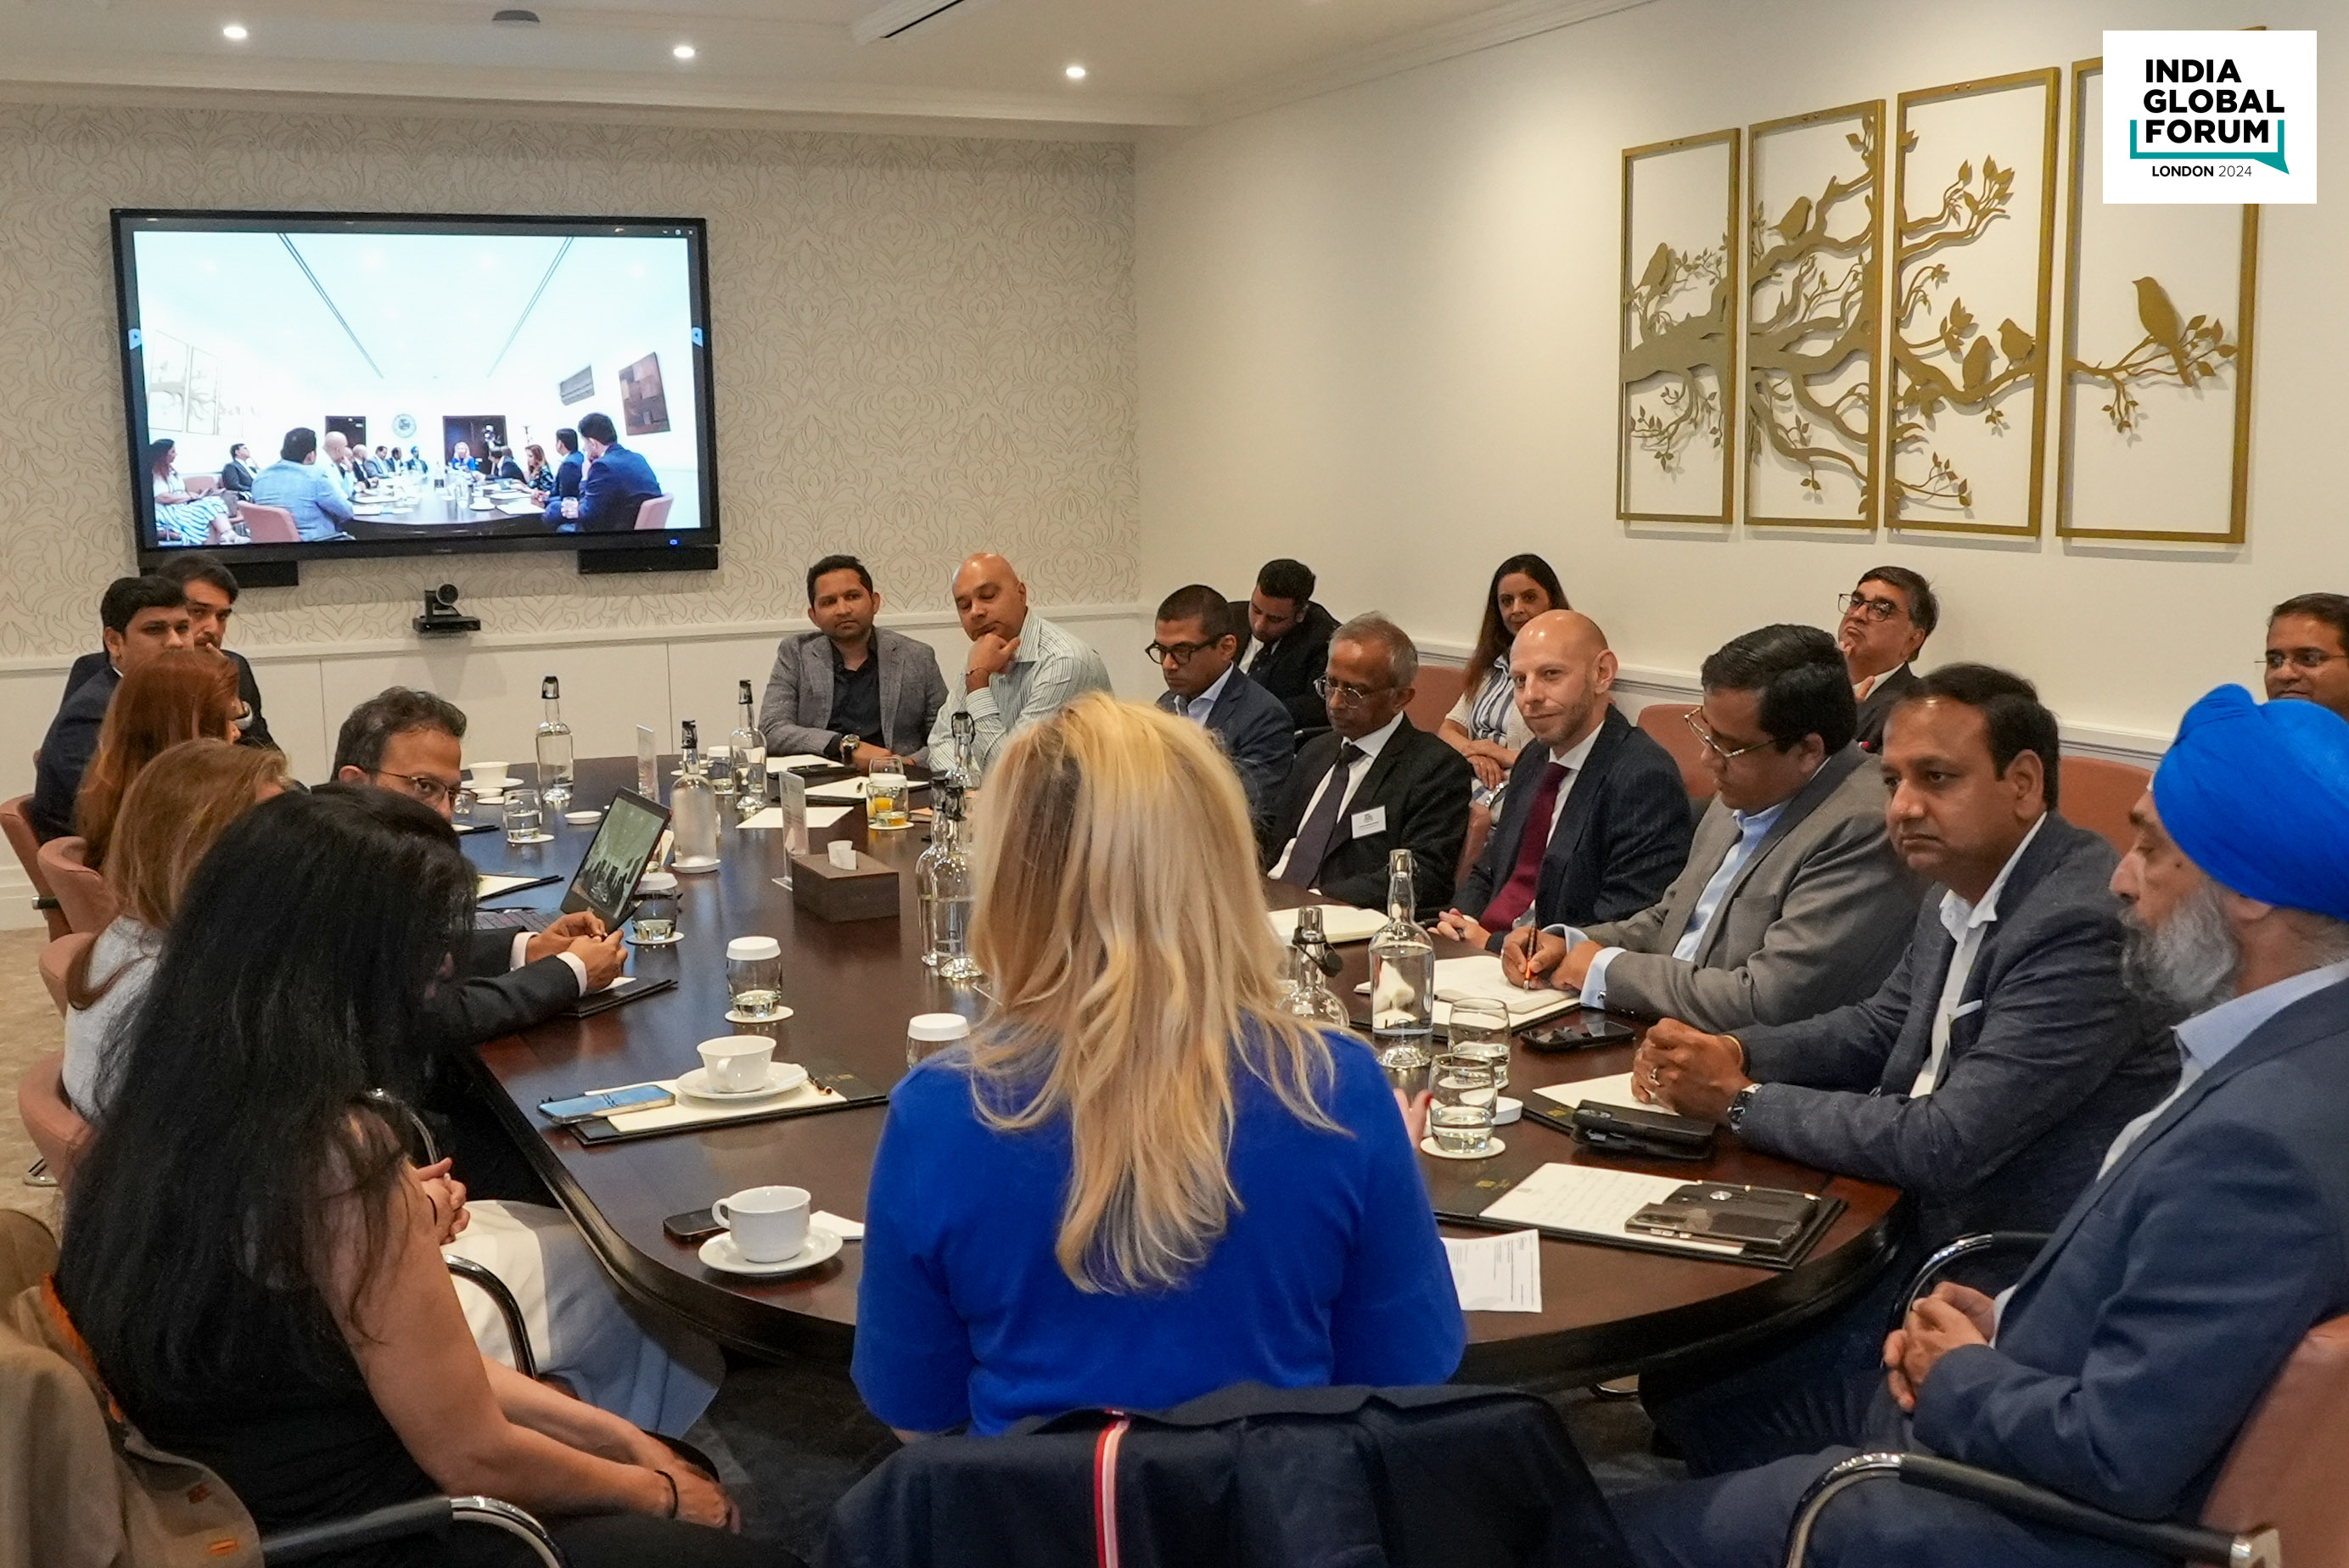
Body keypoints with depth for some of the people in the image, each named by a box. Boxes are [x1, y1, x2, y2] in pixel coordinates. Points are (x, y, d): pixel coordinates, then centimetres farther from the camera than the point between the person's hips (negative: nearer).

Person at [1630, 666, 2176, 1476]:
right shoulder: (1961, 893, 3)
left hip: (2011, 1298, -8)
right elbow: (1878, 1029, 18)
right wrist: (1732, 1052, -1)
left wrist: (1740, 1099, -16)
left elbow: (1944, 1145, -26)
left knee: (1718, 1425, -11)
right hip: (1923, 1235, 9)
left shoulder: (2083, 922, -25)